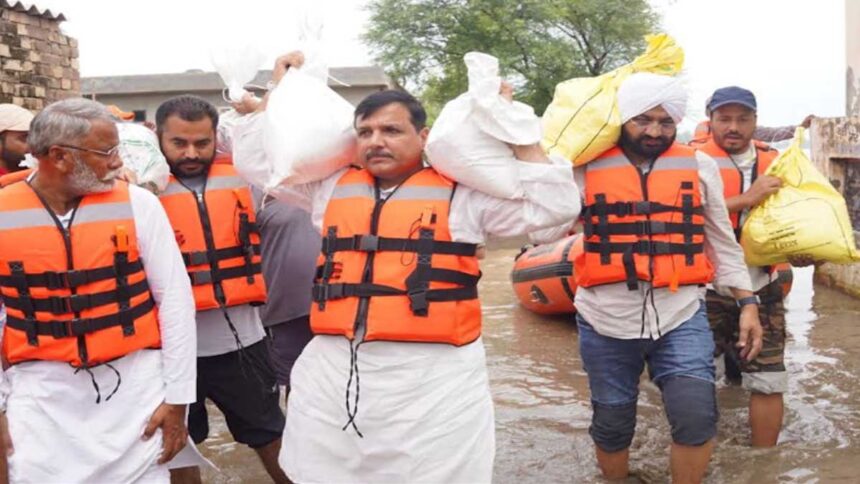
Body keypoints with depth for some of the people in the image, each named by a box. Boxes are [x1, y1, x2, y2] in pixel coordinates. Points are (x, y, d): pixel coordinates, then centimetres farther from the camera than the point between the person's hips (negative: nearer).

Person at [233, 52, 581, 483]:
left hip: (433, 379, -3)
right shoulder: (332, 187, 14)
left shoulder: (461, 194, 3)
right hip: (333, 373, 4)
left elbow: (554, 204, 0)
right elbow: (255, 157, 23)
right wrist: (279, 91, 21)